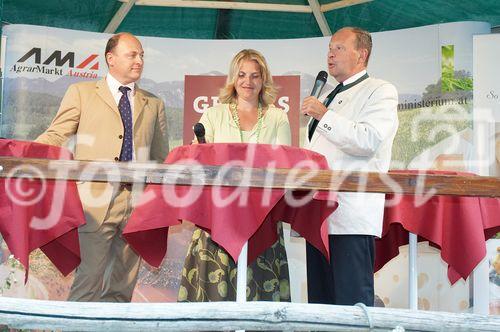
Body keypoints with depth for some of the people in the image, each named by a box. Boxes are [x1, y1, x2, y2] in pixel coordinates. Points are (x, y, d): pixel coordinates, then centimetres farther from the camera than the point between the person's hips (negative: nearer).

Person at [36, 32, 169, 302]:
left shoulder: (154, 105, 18)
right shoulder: (81, 93, 10)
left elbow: (161, 158, 17)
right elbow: (55, 137, 6)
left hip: (139, 203, 3)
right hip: (96, 202, -3)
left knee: (123, 285, 7)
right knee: (89, 280, -8)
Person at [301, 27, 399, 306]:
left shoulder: (380, 91, 2)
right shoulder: (332, 97, 26)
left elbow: (369, 141, -16)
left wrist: (324, 115, -13)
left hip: (351, 218, -8)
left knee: (352, 304, -9)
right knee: (319, 301, 8)